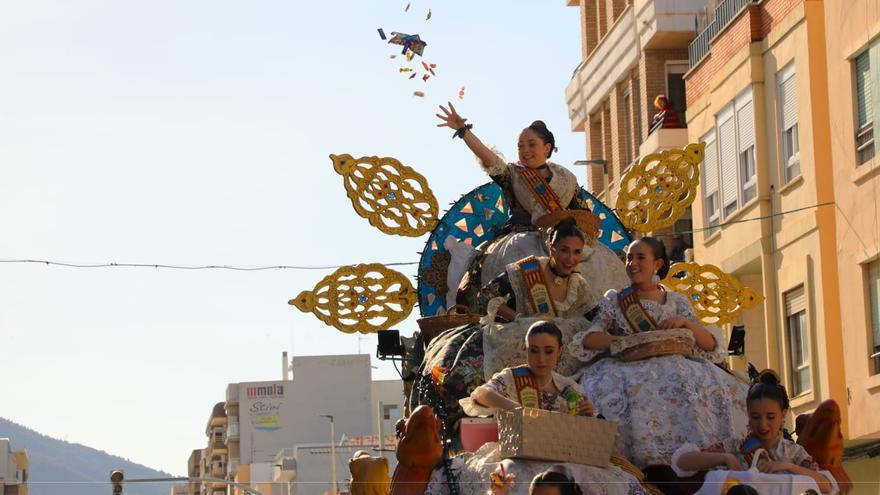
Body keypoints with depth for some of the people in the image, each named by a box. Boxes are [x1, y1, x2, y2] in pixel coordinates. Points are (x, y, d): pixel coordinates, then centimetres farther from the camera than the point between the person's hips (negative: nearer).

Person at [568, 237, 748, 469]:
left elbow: (710, 345, 10)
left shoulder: (677, 302, 19)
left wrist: (686, 323, -8)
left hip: (671, 369, 1)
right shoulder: (615, 301, 16)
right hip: (624, 369, -1)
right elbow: (586, 340, 2)